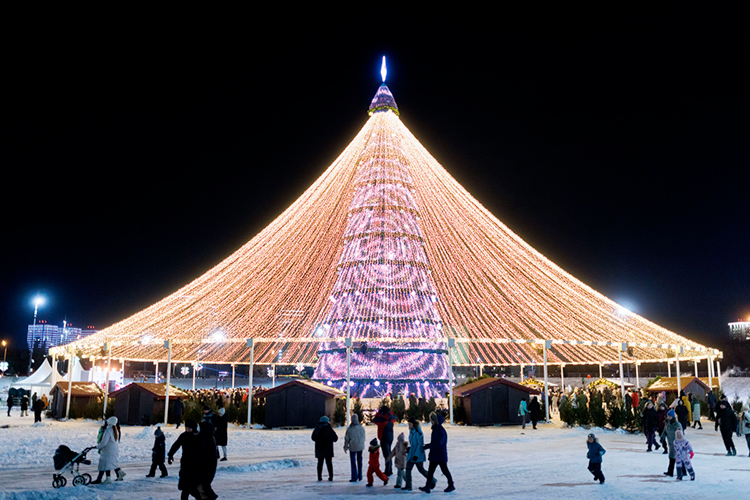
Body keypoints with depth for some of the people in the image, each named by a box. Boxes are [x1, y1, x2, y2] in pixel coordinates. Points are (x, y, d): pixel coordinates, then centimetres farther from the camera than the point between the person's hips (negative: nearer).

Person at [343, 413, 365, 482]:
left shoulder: (349, 429, -11)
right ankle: (360, 476, 21)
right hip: (360, 447, 3)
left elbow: (346, 439, -5)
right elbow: (364, 437, 5)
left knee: (353, 462, 3)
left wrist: (345, 447, 6)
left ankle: (354, 477, 2)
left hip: (353, 447, -3)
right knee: (359, 461, 15)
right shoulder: (361, 428, -4)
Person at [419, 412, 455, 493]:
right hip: (434, 454, 9)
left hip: (441, 455, -9)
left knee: (444, 470, 5)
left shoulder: (441, 430, -20)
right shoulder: (435, 429, 9)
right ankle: (428, 487, 5)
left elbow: (438, 442, -25)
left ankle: (451, 485, 21)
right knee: (430, 470, 5)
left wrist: (426, 446, -22)